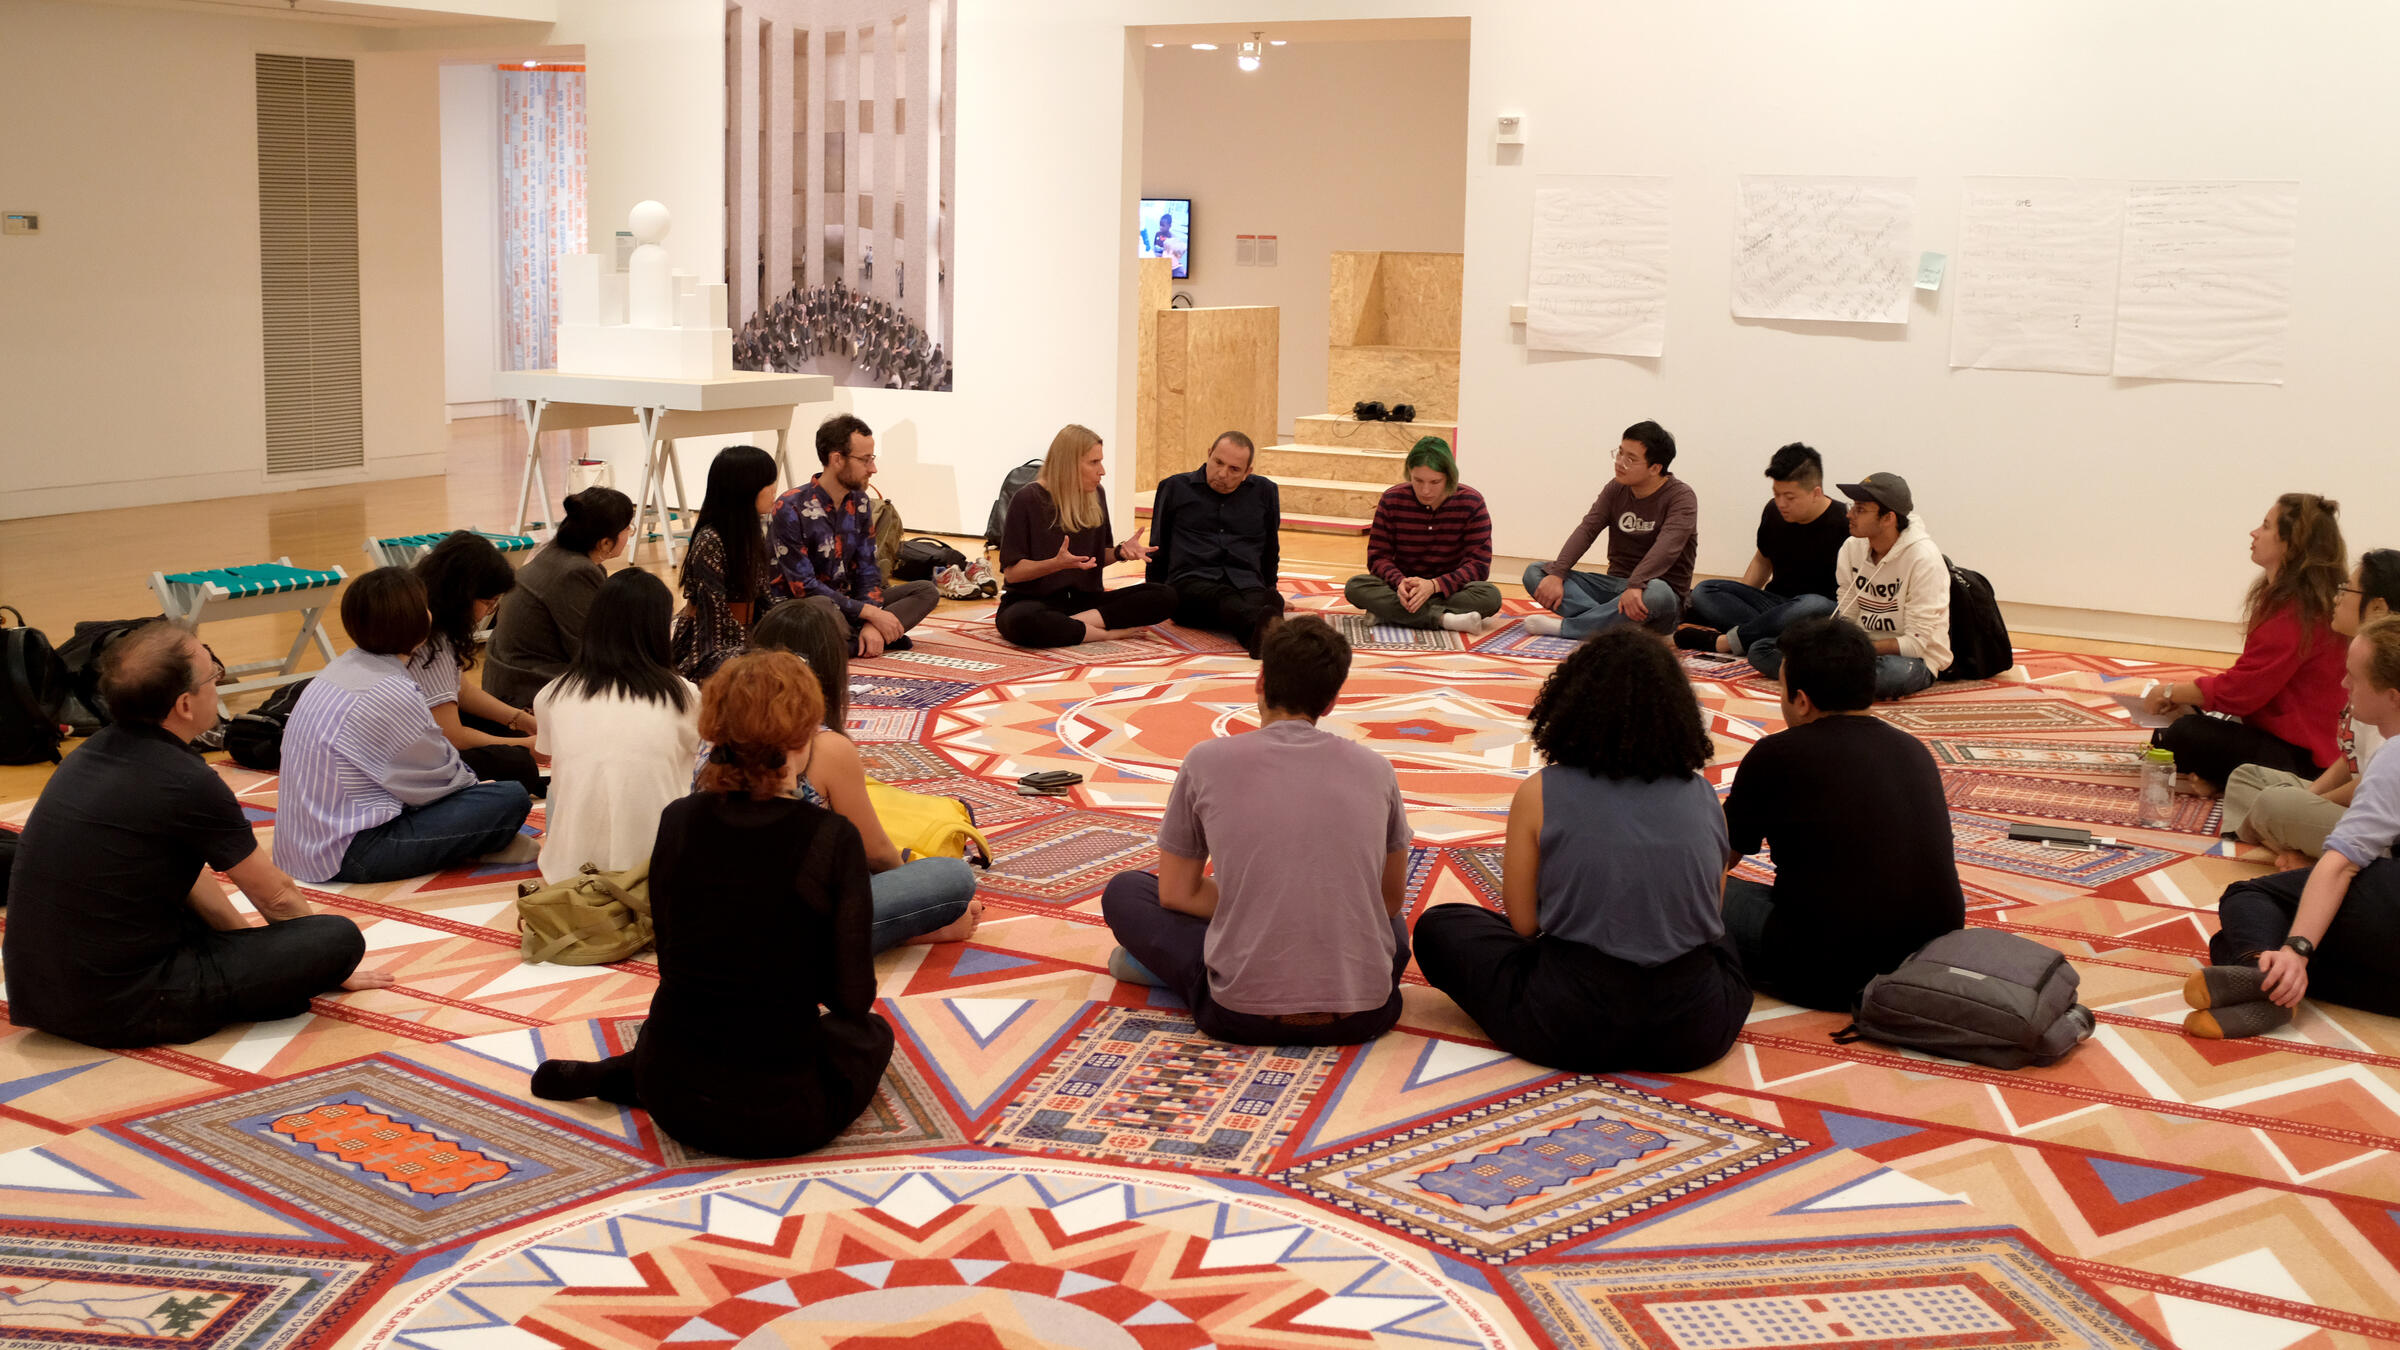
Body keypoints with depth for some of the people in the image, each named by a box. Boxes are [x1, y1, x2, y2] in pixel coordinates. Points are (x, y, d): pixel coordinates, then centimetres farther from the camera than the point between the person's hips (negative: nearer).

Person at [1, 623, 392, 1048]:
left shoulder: (94, 753, 7)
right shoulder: (187, 784, -18)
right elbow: (276, 897, -1)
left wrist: (238, 927, 36)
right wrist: (326, 958, 18)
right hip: (122, 1010, -9)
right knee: (341, 936, -10)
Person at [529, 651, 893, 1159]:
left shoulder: (677, 821, -5)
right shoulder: (831, 839, -17)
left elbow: (673, 963, 6)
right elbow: (852, 997, -11)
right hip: (782, 1115, -6)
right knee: (870, 1034, 27)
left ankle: (612, 1075, 12)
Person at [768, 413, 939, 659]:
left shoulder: (859, 502, 6)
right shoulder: (790, 509, -16)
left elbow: (867, 571, 4)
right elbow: (803, 587, -20)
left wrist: (872, 625, -16)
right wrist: (870, 612, -23)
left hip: (847, 603, 8)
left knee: (926, 591, -5)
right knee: (821, 606, -42)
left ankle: (848, 644, -23)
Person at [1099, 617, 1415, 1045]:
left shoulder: (1208, 761, -1)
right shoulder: (1374, 769, 4)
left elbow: (1176, 894, 8)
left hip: (1245, 1015, -2)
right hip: (1364, 1015, 2)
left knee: (1123, 892, 19)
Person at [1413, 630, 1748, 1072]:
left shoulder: (1540, 794, -10)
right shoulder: (1704, 798, -1)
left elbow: (1523, 922, -4)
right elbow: (1709, 915, 9)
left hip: (1570, 1030, -4)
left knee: (1438, 927, 18)